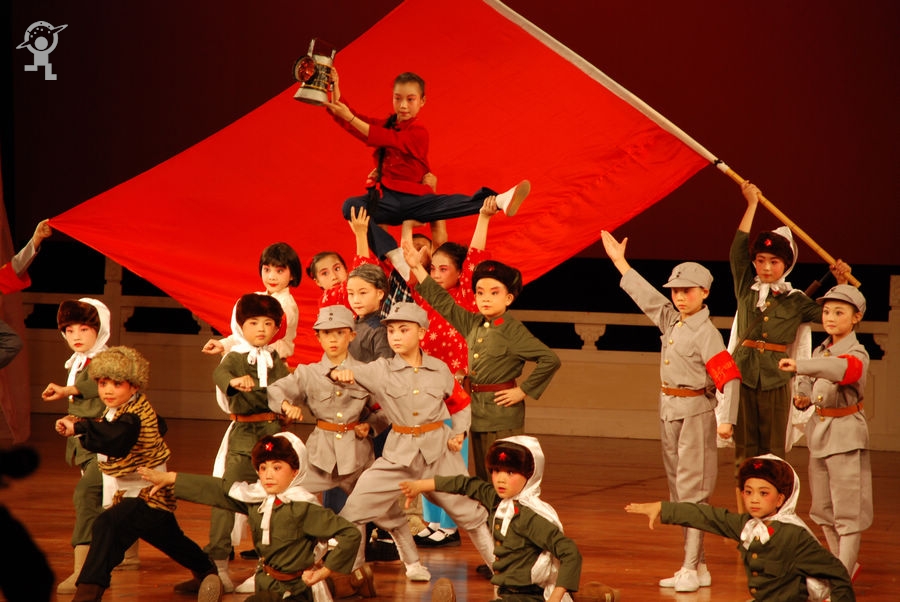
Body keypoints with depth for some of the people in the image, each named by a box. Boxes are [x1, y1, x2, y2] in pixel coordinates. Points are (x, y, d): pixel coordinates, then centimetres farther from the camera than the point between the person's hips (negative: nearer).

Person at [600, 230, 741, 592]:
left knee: (692, 490, -7)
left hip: (695, 412, -9)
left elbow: (730, 379, -21)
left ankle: (691, 569, -6)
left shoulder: (706, 334, -15)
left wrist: (727, 421, -30)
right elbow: (645, 295, 21)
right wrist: (619, 261, 26)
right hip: (669, 412, 9)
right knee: (678, 492, 11)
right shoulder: (671, 320, 8)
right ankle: (698, 566, 17)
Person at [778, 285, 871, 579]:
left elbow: (842, 369, -37)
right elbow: (808, 383, 24)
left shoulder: (856, 354, -14)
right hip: (819, 430, 8)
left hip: (846, 432, -8)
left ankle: (844, 574, 1)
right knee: (822, 508, 15)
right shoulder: (820, 351, 9)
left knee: (848, 509, -3)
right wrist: (802, 398, 1)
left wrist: (799, 365, -46)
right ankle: (841, 563, 31)